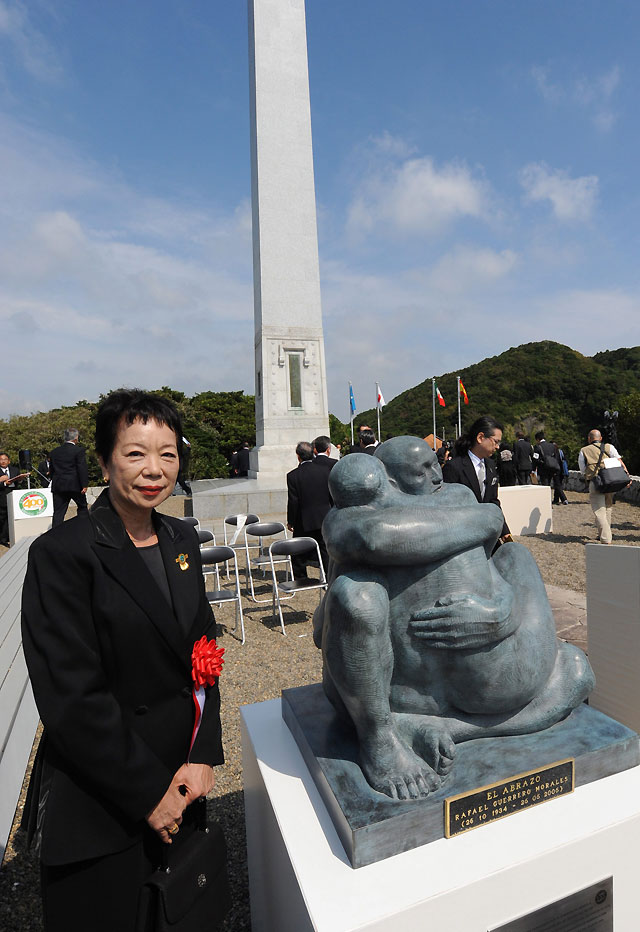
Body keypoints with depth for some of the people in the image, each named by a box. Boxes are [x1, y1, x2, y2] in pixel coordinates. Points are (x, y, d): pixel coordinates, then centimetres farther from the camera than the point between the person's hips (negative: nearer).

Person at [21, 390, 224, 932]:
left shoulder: (182, 540, -1)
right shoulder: (62, 553, -19)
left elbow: (202, 654, 3)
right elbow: (70, 699, -20)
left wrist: (204, 754, -5)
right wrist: (147, 792, -14)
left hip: (183, 779, 6)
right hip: (98, 803, -5)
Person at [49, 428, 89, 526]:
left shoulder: (54, 452, 9)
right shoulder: (79, 450, -7)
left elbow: (52, 470, 14)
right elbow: (82, 469, -12)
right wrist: (84, 485, -11)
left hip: (58, 486, 4)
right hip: (75, 485, -4)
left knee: (58, 512, 4)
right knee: (82, 507, 15)